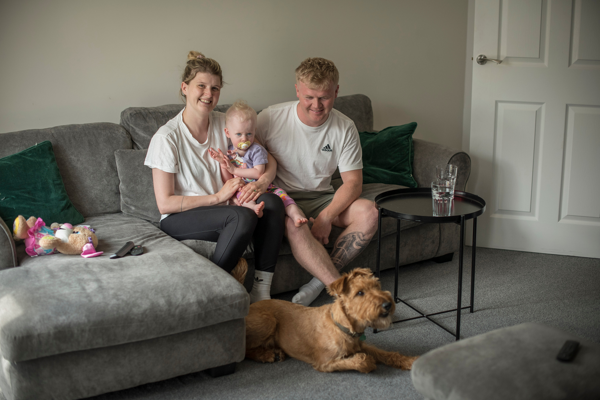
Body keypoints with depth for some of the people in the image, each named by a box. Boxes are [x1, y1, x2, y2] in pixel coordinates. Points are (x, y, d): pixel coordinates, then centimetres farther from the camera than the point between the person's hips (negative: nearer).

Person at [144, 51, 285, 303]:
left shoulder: (225, 124, 3)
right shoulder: (167, 138, -12)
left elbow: (269, 161, 5)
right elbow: (164, 204, -14)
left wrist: (259, 184, -17)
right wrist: (218, 197, -17)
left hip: (222, 211, 5)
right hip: (179, 219, -5)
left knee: (272, 203, -24)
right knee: (243, 217, -33)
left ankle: (261, 292, -19)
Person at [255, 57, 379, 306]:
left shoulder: (345, 128, -4)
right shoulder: (270, 118, -10)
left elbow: (353, 182, -5)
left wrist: (326, 216, -20)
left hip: (322, 198, 3)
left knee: (368, 212, -24)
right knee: (295, 225, -38)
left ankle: (320, 282, -21)